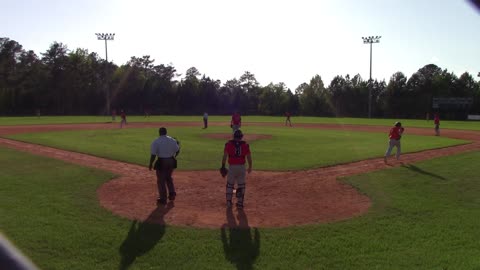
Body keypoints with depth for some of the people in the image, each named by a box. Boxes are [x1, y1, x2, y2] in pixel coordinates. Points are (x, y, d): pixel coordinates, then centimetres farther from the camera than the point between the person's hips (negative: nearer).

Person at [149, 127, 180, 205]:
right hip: (171, 161, 5)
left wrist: (150, 164, -3)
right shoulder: (172, 140, 2)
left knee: (161, 180, 8)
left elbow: (153, 154, -15)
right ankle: (172, 194, 26)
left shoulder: (155, 142, -11)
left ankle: (163, 199, 14)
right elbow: (177, 150, 9)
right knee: (169, 178, 25)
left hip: (161, 162, -5)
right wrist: (174, 156, 30)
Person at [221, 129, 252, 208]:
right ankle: (240, 203, 13)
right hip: (241, 167, 1)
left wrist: (223, 166, -3)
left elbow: (225, 156, -8)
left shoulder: (229, 144, -2)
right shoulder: (245, 145, 1)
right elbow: (249, 157, 1)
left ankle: (229, 202, 15)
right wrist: (250, 167, 13)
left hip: (232, 167, 0)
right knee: (241, 185, 12)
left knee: (230, 184, 14)